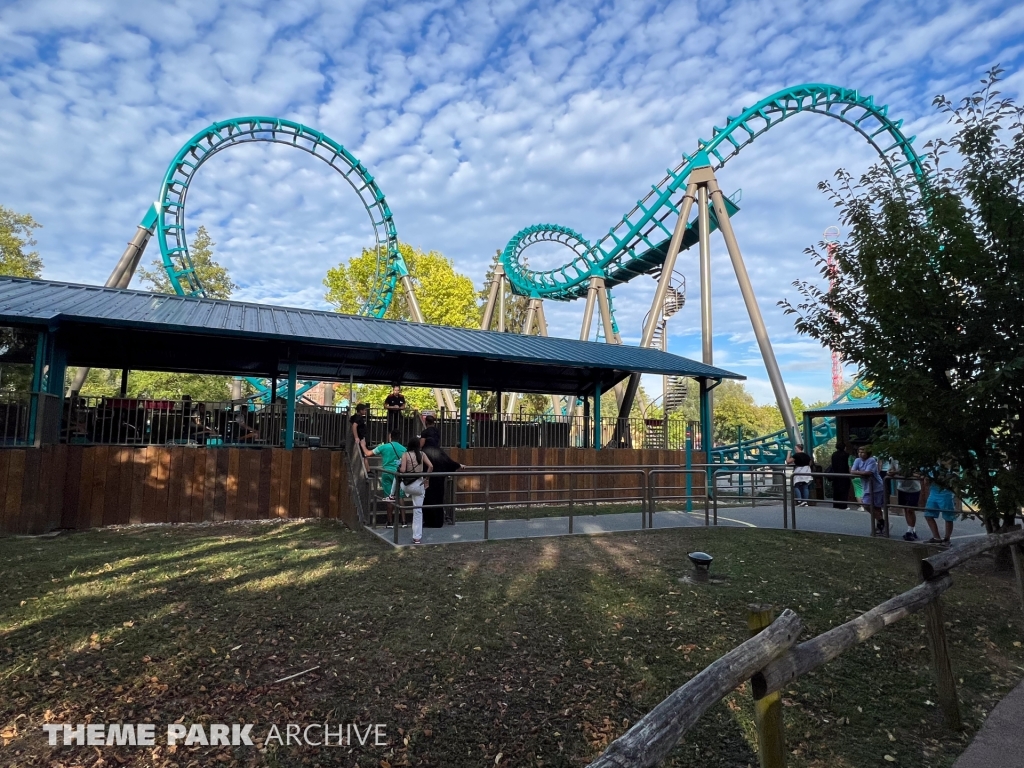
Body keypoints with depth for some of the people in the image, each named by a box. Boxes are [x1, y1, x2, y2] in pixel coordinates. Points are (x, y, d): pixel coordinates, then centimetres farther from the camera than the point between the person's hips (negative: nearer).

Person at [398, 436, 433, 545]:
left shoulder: (405, 454, -6)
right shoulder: (422, 454, 2)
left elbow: (402, 470, -15)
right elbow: (430, 466, -7)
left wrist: (399, 468, 8)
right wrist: (427, 479, 4)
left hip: (407, 485, -2)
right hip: (419, 485, 2)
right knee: (418, 510, 6)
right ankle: (417, 537, 6)